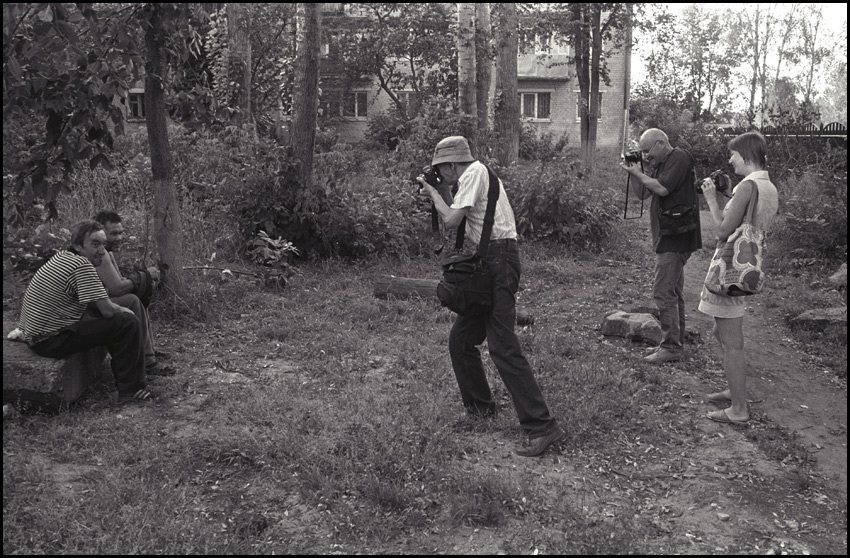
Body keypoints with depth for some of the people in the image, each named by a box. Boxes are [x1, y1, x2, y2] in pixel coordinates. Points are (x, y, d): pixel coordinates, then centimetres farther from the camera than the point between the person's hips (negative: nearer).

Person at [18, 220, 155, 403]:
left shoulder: (61, 256, 10)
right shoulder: (82, 266, -20)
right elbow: (108, 310, -20)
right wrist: (124, 311, 1)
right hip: (52, 340, -10)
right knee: (128, 323, -12)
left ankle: (122, 374, 27)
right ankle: (131, 390, -5)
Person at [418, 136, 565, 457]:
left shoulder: (474, 172, -7)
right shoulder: (477, 175, 22)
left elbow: (451, 220, -15)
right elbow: (466, 224, 19)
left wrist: (433, 192, 2)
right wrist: (434, 195, 16)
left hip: (497, 260, -10)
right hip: (491, 263, 10)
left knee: (503, 347, -15)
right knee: (460, 340, 15)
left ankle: (543, 428, -16)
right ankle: (480, 407, 28)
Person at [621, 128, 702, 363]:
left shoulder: (680, 158, -11)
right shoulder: (659, 164, 17)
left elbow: (662, 188, -21)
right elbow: (642, 193, 14)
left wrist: (638, 173, -8)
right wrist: (632, 172, 0)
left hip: (676, 237, -10)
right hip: (668, 237, 10)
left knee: (663, 292, -10)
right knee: (673, 293, 15)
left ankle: (671, 347, -5)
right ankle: (677, 344, 24)